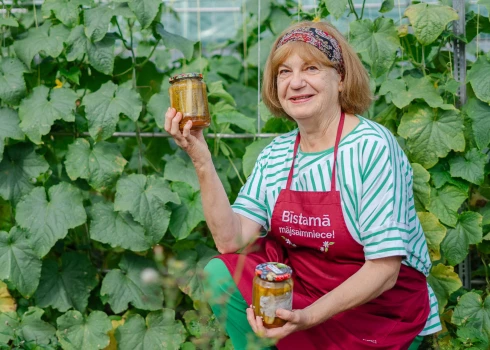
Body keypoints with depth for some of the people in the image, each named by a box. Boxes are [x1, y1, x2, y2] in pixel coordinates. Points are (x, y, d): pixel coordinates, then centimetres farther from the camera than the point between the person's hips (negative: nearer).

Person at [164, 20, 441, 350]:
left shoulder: (372, 146, -19)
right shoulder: (275, 155, -1)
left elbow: (383, 270, -22)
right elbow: (232, 241, -12)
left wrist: (307, 317, -32)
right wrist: (202, 160, -20)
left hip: (381, 310, -5)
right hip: (305, 291, 5)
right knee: (220, 273, -12)